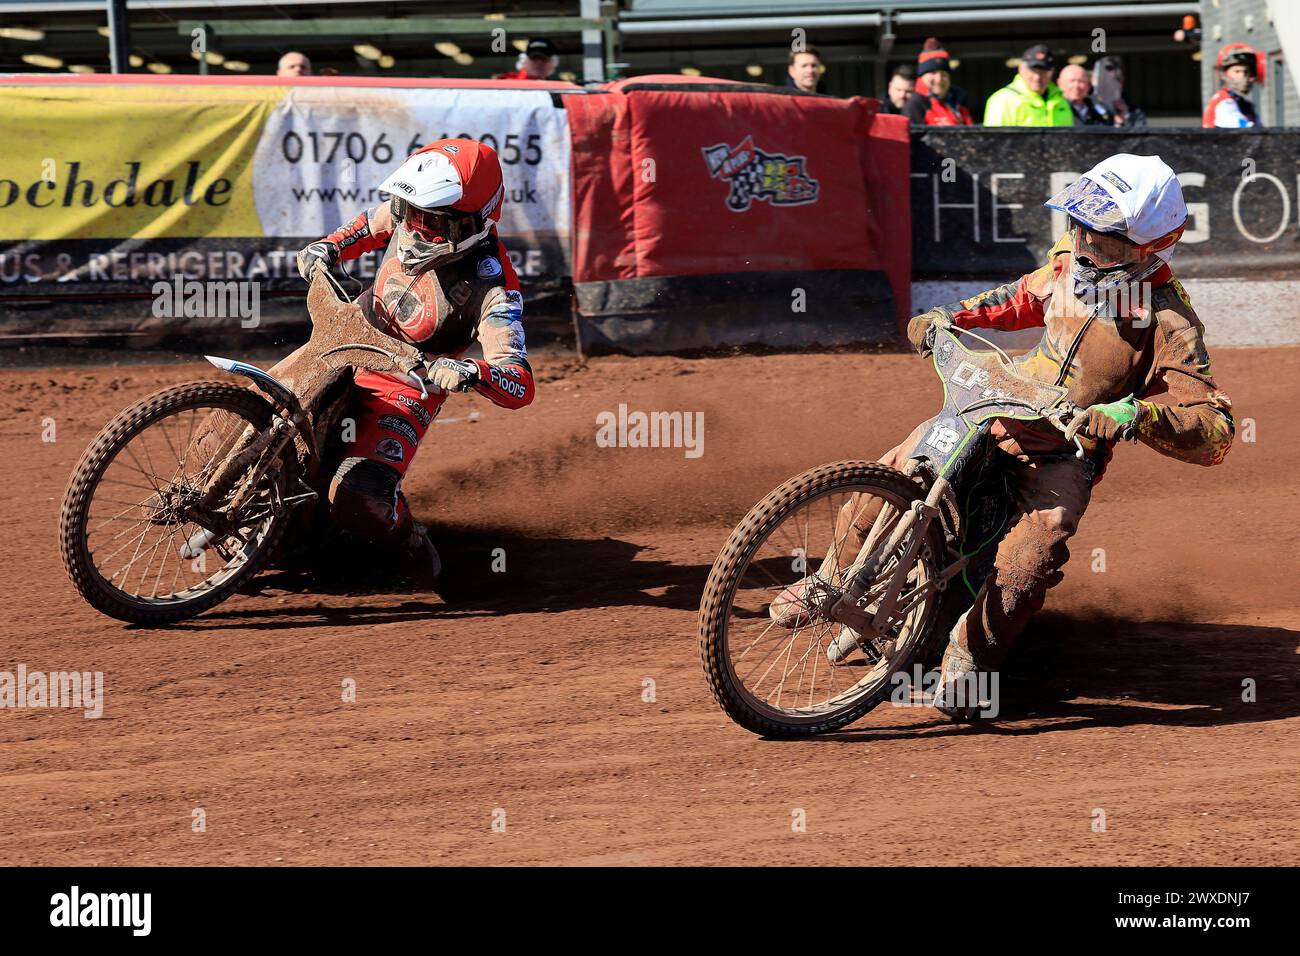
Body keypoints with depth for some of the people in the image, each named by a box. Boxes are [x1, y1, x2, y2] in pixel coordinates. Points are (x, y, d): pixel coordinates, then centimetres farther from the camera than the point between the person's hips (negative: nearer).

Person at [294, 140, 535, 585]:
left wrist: (471, 372, -55)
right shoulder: (408, 215, -13)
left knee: (357, 501, -24)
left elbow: (521, 385, -37)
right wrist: (329, 248, 0)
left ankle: (406, 536, 11)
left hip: (408, 382, -6)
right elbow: (374, 223, 14)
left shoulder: (493, 290, -31)